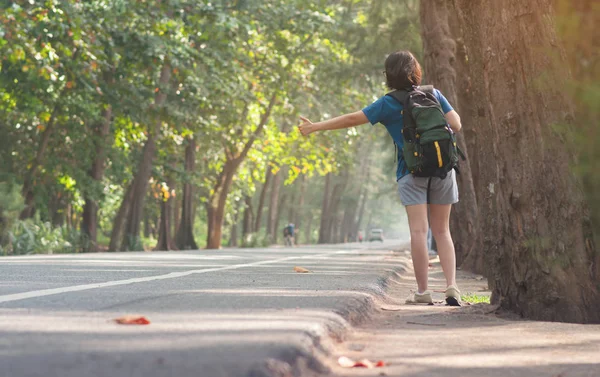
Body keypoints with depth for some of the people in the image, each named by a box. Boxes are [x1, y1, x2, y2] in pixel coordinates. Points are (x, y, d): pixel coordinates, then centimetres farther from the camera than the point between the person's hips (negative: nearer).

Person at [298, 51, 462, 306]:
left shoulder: (388, 104, -1)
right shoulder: (433, 94, 7)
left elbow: (352, 119, 1)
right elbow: (456, 125, 3)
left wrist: (315, 127, 9)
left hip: (412, 171, -3)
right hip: (442, 168, 3)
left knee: (418, 231, -5)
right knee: (441, 231, 8)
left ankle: (422, 291, -7)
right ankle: (451, 285, -4)